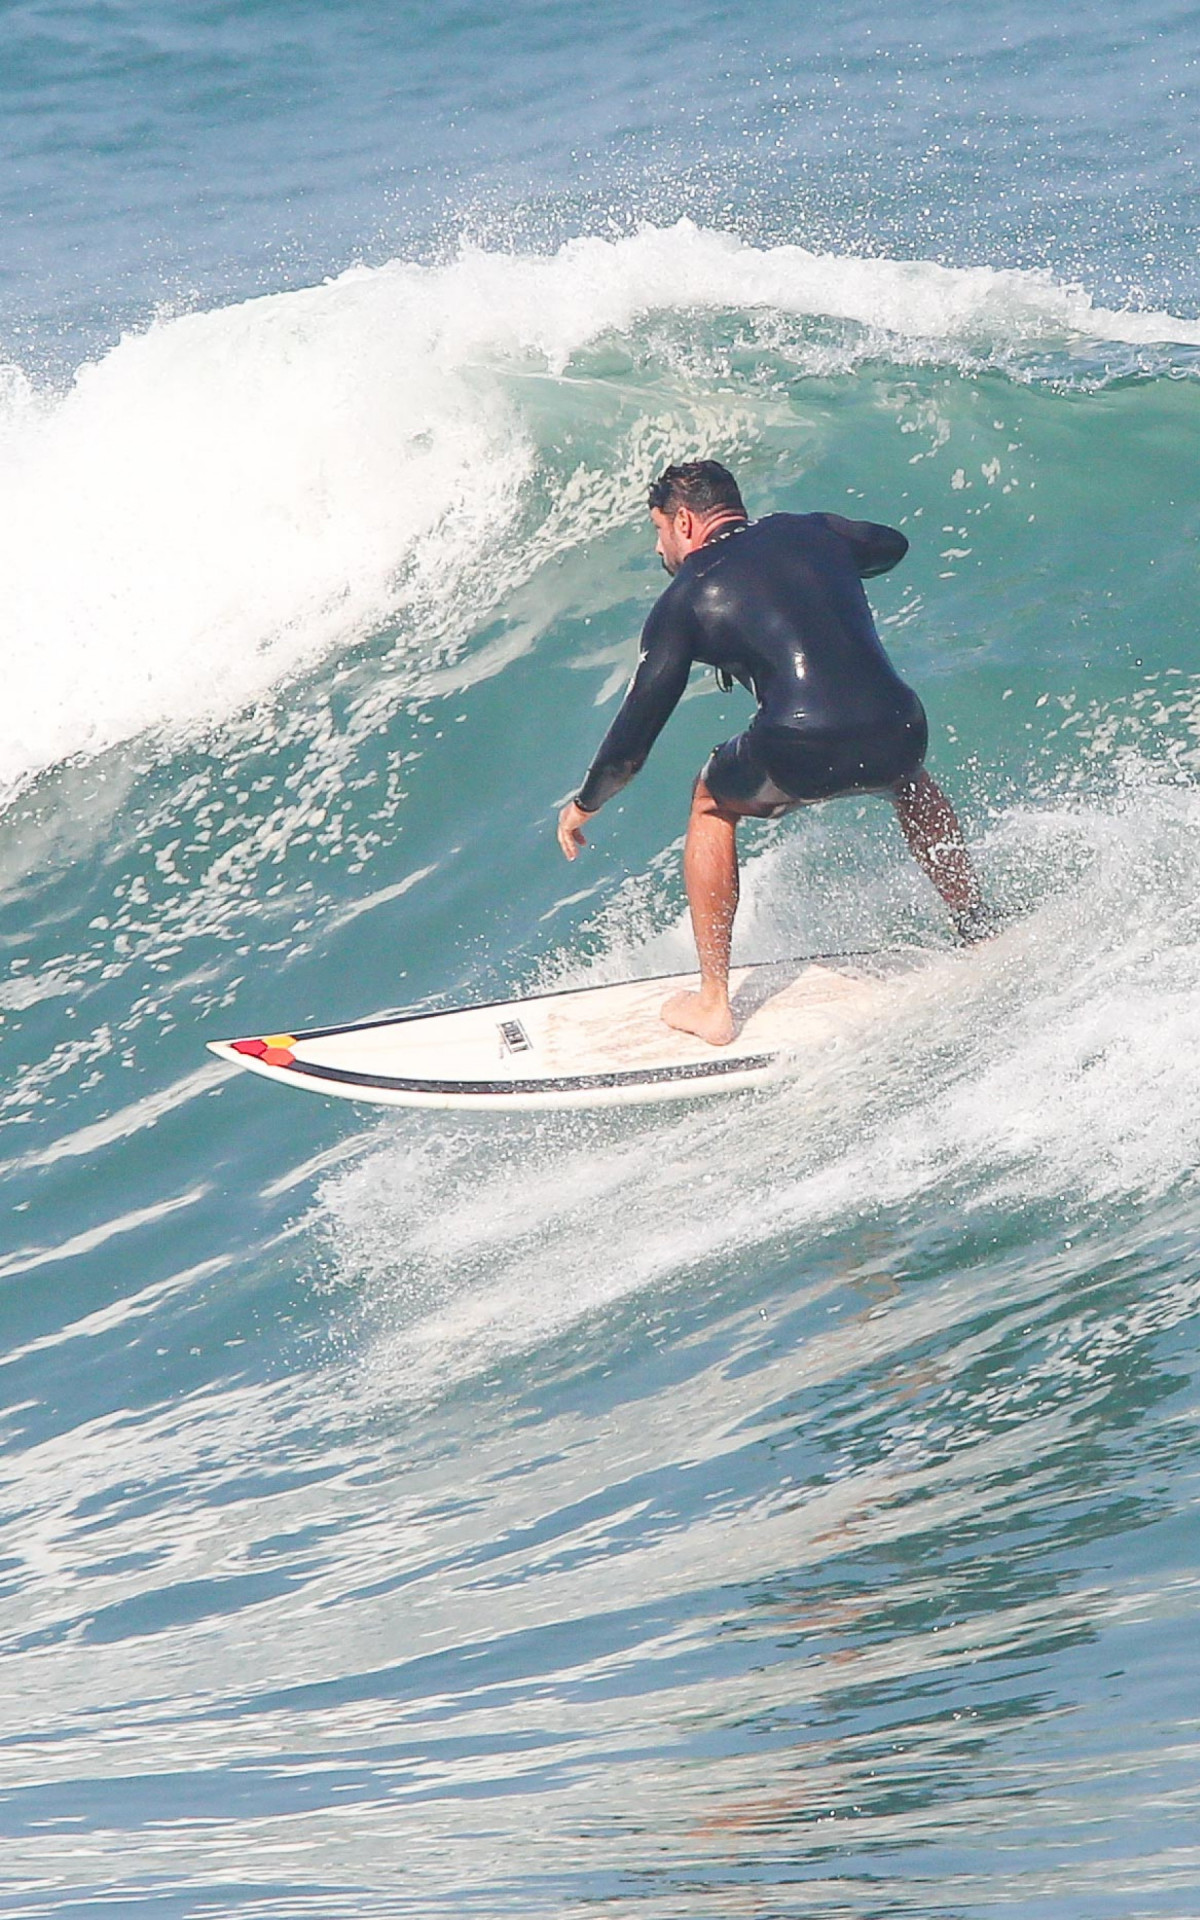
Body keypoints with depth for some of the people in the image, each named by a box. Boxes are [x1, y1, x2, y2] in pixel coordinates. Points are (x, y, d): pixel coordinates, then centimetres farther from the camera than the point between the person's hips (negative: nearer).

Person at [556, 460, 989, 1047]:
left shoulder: (684, 600, 10)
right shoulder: (813, 531, 20)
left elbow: (631, 744, 11)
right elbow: (891, 545, 44)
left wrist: (583, 805, 28)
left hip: (801, 755, -4)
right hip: (896, 732, 4)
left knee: (712, 801, 29)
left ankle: (713, 1004, 25)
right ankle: (981, 943, 43)